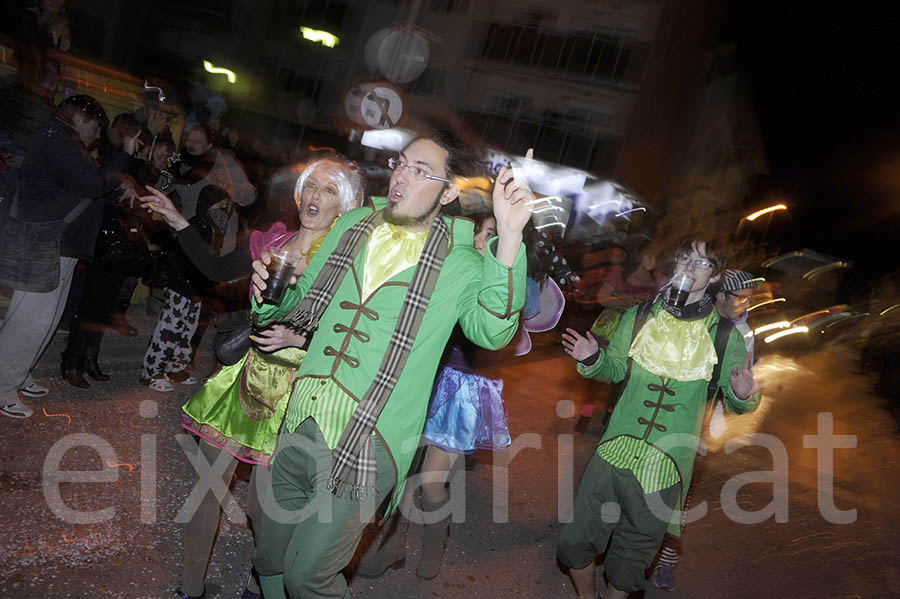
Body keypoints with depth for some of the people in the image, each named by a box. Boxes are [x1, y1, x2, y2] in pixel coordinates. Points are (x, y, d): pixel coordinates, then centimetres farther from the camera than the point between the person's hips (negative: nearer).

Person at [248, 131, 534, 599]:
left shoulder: (458, 263, -7)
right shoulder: (353, 225, 9)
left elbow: (491, 331, -27)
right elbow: (306, 304, 20)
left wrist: (509, 236, -37)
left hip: (364, 448, -5)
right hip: (301, 422, 6)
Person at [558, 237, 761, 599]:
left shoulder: (724, 336, 0)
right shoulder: (639, 317, 4)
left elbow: (736, 402, 6)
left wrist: (743, 394, -17)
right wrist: (593, 360, -6)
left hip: (665, 468, -1)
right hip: (615, 452, 2)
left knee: (628, 568, 11)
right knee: (574, 545, 5)